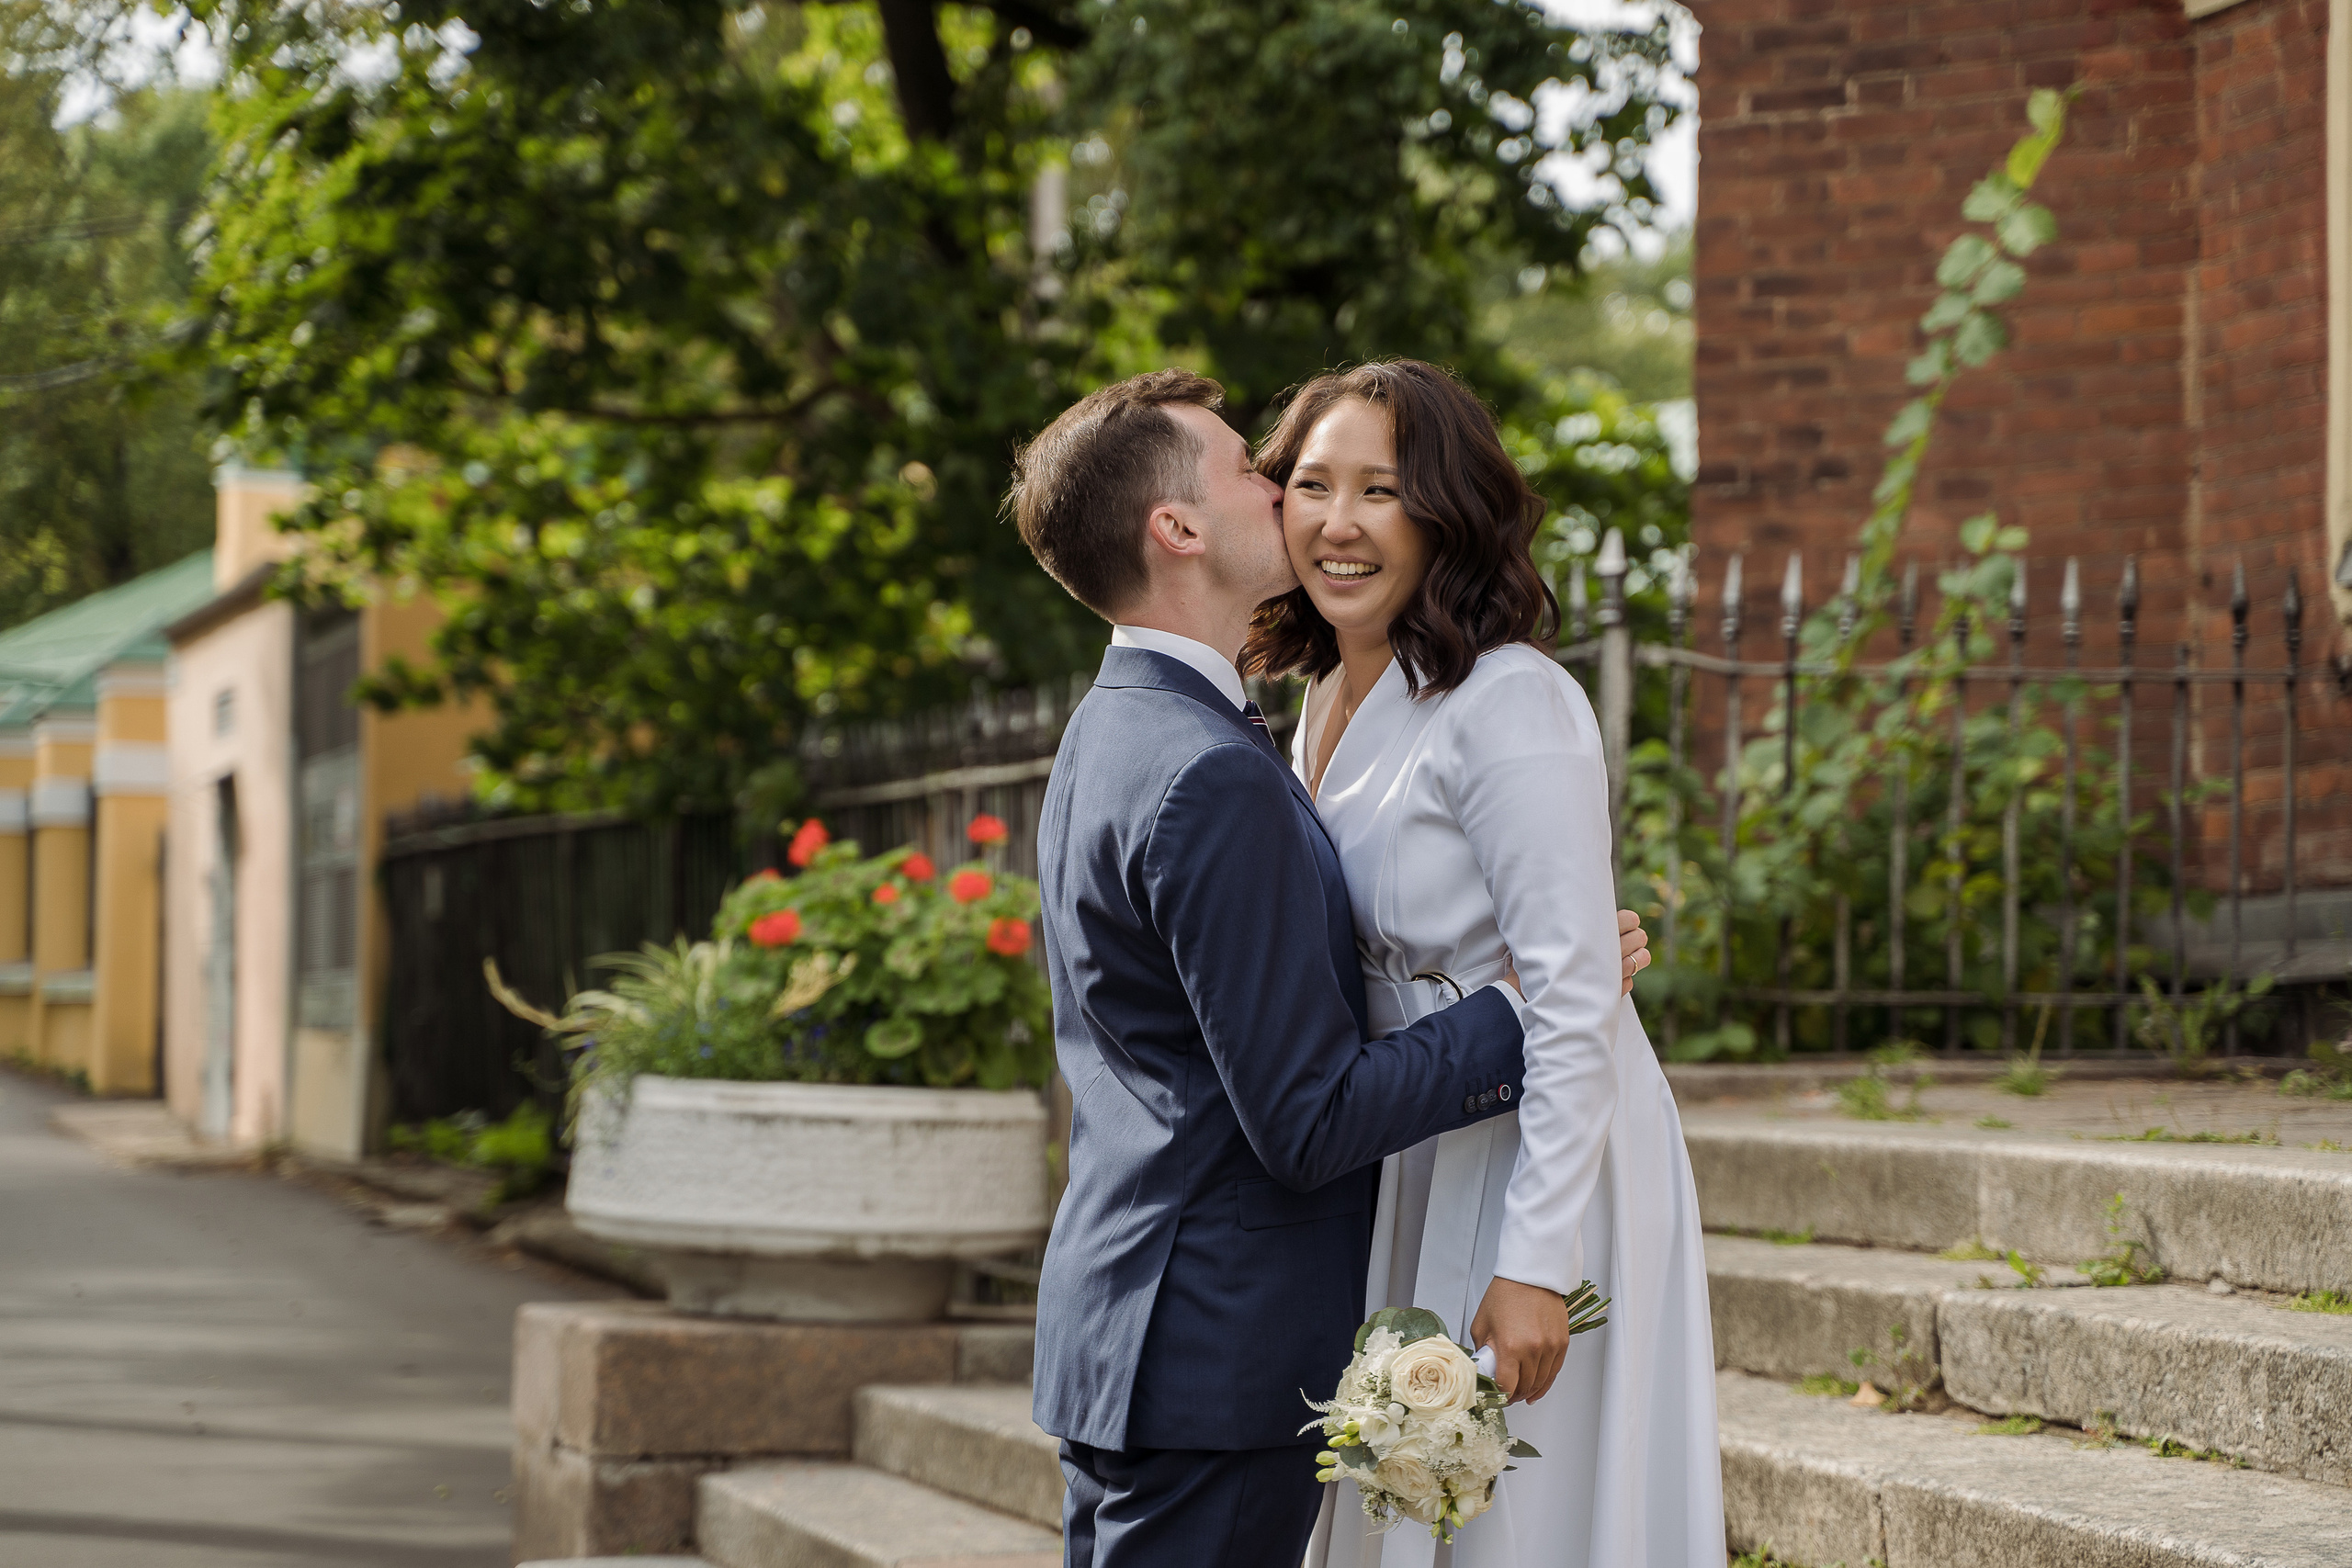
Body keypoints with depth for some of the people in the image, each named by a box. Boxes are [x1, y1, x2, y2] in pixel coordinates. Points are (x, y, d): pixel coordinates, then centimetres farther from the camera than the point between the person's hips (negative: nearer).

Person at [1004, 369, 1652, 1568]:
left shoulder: (1107, 738, 13)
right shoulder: (1211, 779, -20)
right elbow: (1309, 1119, -20)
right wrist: (1530, 1006, -12)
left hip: (1124, 1327, 10)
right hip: (1217, 1359, -10)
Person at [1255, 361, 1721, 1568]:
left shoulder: (1510, 707, -18)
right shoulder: (1329, 700, 8)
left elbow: (1575, 1003, -21)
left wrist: (1534, 1267, -23)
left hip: (1531, 1163, -8)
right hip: (1408, 1171, 8)